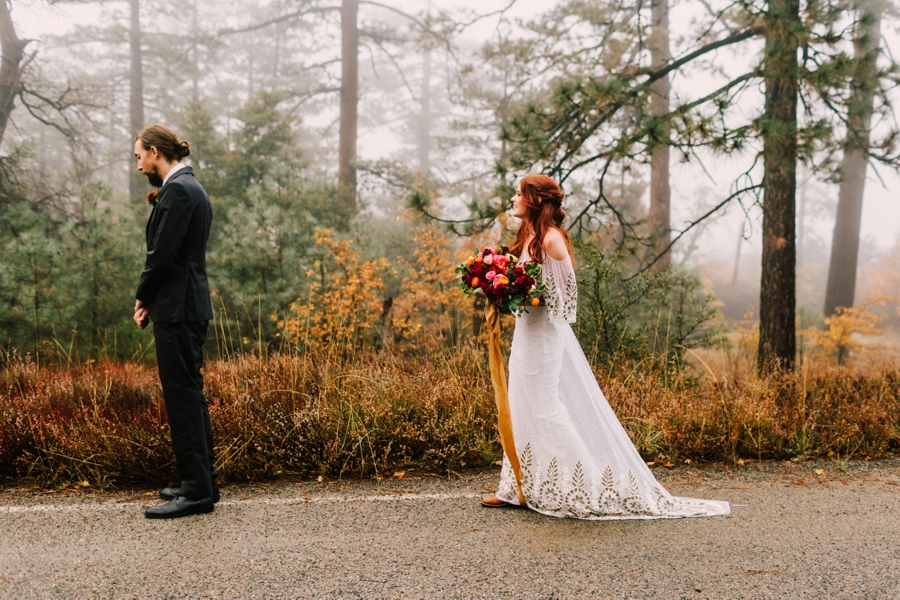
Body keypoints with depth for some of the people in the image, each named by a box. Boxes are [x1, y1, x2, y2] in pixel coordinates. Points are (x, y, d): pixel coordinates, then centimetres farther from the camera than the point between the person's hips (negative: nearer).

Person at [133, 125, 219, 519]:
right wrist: (149, 300, 9)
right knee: (190, 395, 14)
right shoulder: (190, 187, 17)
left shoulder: (177, 190, -14)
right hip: (188, 305, 10)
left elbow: (162, 253, -19)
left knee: (182, 397, -6)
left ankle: (196, 491, -1)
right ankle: (202, 482, 23)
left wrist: (142, 297, -2)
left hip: (178, 309, -10)